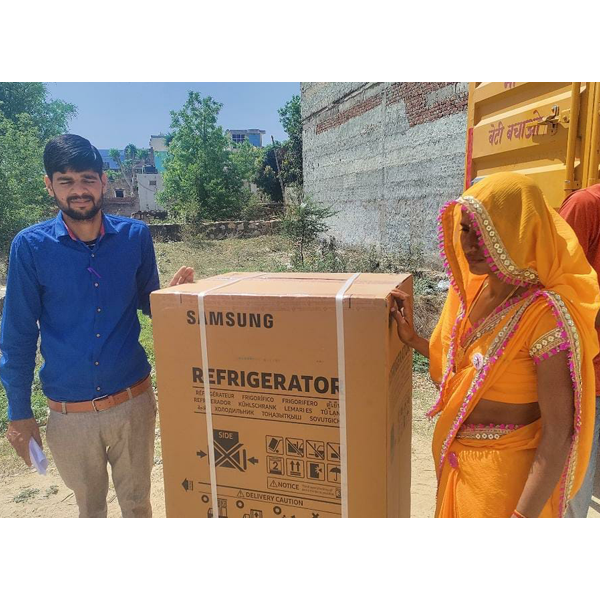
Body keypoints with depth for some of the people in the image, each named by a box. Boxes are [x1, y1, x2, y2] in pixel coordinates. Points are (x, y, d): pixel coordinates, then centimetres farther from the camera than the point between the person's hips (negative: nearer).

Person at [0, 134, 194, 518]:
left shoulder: (135, 236, -6)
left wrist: (175, 292, -16)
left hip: (133, 400, 1)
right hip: (69, 413, 0)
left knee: (137, 502, 20)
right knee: (90, 506, 23)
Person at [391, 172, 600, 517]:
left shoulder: (545, 313, -26)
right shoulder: (476, 289, -3)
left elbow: (559, 434, -24)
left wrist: (523, 516, -23)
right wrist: (411, 338, 0)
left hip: (505, 470, -7)